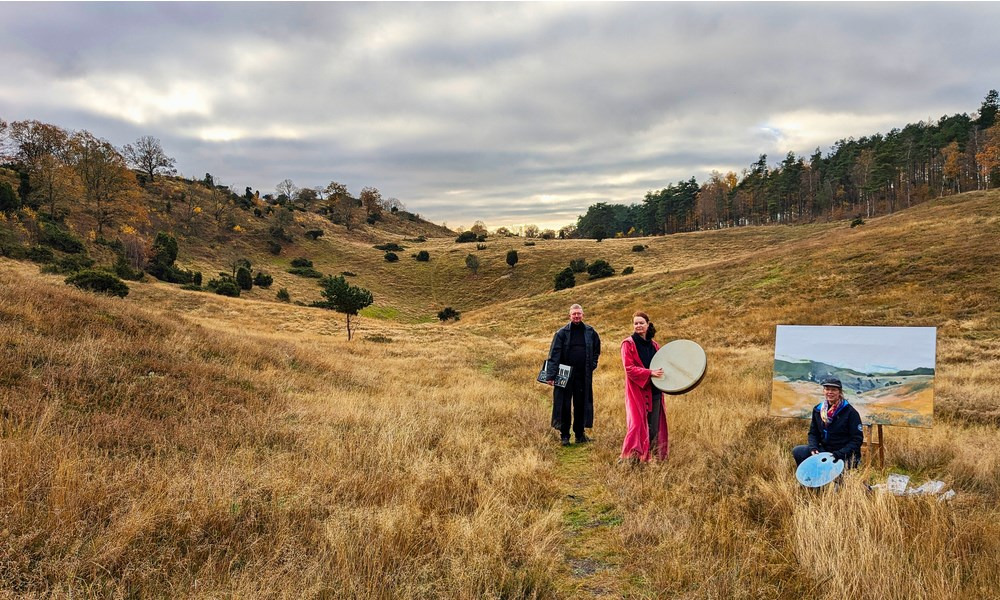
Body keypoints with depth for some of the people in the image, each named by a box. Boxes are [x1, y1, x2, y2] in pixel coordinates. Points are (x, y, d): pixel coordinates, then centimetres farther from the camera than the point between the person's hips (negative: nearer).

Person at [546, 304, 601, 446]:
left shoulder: (590, 332, 5)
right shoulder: (562, 333, -4)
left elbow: (596, 350, 20)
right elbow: (554, 354, -8)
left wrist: (592, 365, 7)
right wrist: (550, 375, -15)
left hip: (583, 376, 2)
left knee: (581, 405, 9)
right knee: (564, 405, 2)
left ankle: (580, 433, 22)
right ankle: (564, 435, 12)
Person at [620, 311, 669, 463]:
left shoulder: (654, 345, 14)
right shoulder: (628, 343, -3)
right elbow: (629, 368, -12)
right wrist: (650, 372, -21)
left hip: (654, 391, 5)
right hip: (637, 390, -5)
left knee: (654, 426, 6)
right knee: (638, 424, -8)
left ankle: (651, 456, 16)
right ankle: (632, 458, -1)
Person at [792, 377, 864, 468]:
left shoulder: (850, 412, -9)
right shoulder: (818, 410, 7)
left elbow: (857, 439, -9)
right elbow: (813, 433, 14)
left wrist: (840, 454, -21)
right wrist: (813, 447, -8)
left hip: (845, 456, -5)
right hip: (824, 450, 5)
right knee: (797, 451, -15)